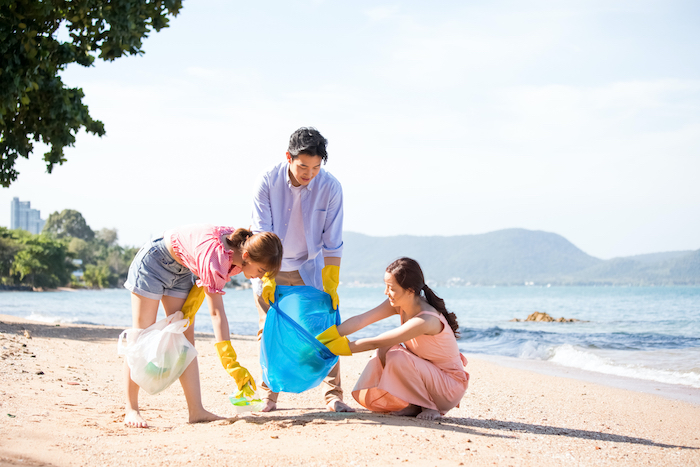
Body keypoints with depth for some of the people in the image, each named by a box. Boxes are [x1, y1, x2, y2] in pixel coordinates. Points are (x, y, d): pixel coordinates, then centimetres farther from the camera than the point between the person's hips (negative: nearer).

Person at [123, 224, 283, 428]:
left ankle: (196, 411, -1)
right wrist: (232, 365, -40)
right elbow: (217, 314, -38)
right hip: (154, 260, -8)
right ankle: (131, 410, 1)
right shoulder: (217, 256, -38)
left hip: (183, 270, 8)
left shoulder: (238, 251, -15)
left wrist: (192, 303, -9)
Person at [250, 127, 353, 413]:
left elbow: (332, 243, -13)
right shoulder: (268, 182, -19)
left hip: (310, 268, 0)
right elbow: (262, 235, -16)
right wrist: (267, 277, -23)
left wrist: (330, 284, -17)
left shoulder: (330, 187, -18)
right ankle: (268, 397, 13)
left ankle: (333, 396, -1)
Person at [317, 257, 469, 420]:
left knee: (397, 357, -28)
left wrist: (337, 348, -24)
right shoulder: (398, 304, -7)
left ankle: (431, 406, -8)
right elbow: (360, 320, -14)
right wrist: (323, 338, -23)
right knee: (386, 350, -12)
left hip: (451, 385, -8)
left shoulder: (425, 320, -32)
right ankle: (415, 404, 2)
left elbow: (375, 343, -29)